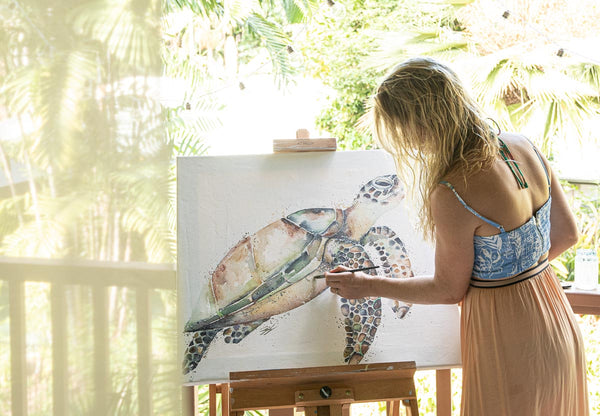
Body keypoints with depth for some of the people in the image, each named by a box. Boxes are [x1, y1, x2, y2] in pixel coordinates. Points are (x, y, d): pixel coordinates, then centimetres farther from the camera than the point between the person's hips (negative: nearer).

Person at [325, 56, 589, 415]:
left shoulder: (452, 195, -26)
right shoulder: (523, 147, -5)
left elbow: (449, 290, -11)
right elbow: (567, 233, 6)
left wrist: (369, 286, 1)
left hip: (509, 345, -7)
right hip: (560, 329, 7)